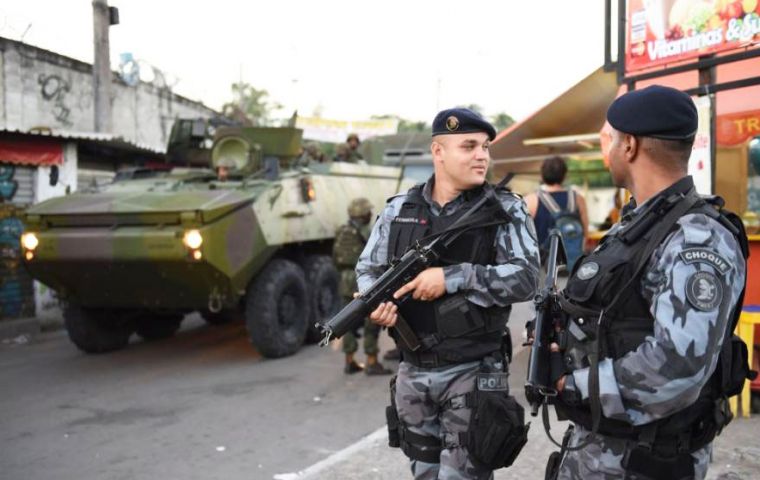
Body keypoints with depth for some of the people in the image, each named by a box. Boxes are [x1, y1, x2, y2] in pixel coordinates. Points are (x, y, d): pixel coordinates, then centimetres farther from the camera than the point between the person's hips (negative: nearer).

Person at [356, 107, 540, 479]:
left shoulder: (505, 211, -5)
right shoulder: (399, 210, 3)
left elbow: (526, 278, -14)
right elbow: (367, 268, 12)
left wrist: (452, 278, -22)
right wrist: (376, 301, -11)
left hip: (473, 372, -3)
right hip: (413, 372, 4)